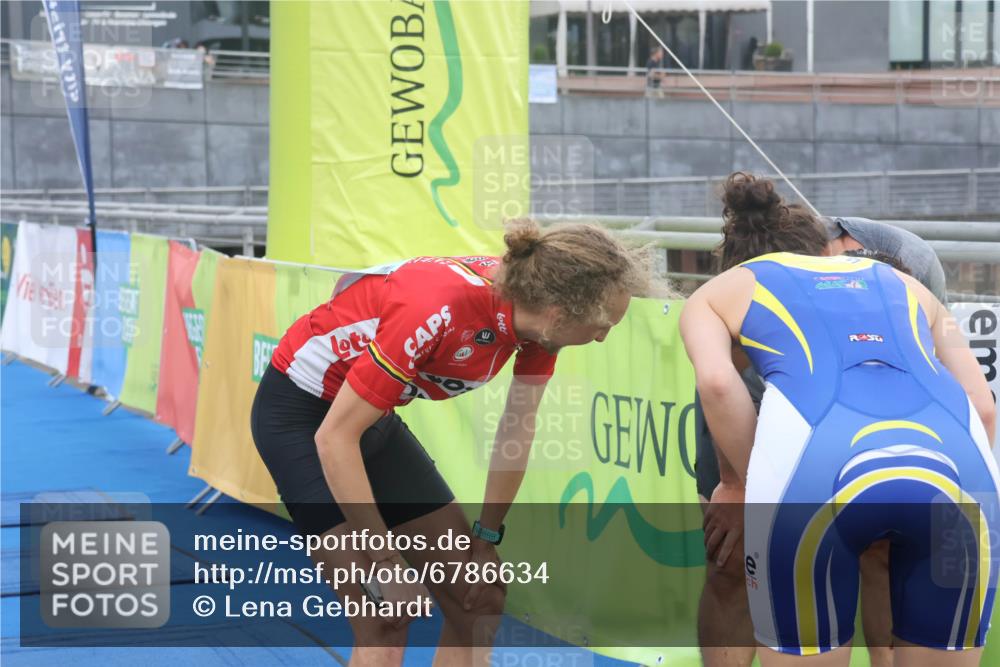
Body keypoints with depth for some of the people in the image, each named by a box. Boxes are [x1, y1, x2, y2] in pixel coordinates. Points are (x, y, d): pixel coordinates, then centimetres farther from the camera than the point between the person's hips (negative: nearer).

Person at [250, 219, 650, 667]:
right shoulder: (440, 312, -36)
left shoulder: (536, 302, -15)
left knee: (479, 600, 4)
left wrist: (486, 539, 2)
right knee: (386, 621, -15)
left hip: (377, 418, 8)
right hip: (301, 413, -8)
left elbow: (517, 430, 2)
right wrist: (388, 562, -27)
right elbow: (334, 438, -30)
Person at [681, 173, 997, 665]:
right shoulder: (903, 284, 38)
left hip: (818, 460, -3)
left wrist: (752, 489, 16)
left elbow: (717, 383, 6)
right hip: (956, 459, 3)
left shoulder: (714, 294, 29)